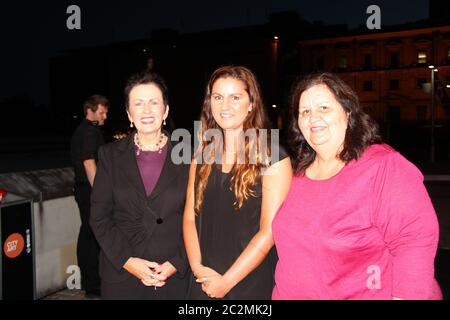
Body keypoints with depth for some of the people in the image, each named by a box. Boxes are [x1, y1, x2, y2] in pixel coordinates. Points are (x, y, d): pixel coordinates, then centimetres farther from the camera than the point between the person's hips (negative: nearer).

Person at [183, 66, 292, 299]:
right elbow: (190, 217, 4)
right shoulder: (201, 157, 4)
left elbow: (269, 231, -15)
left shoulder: (273, 158, -11)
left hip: (252, 285, -4)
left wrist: (226, 281, -13)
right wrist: (197, 266, -9)